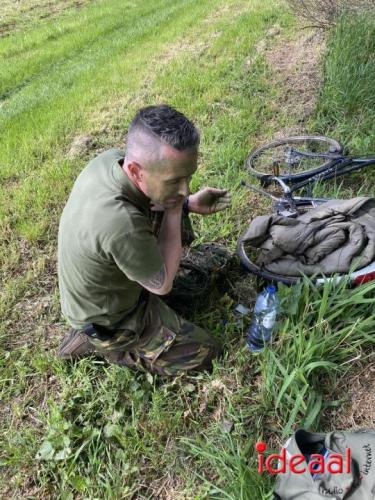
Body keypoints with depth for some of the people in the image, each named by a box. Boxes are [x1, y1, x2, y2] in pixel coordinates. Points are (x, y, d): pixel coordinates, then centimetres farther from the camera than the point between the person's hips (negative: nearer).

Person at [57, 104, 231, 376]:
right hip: (108, 321, -7)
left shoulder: (110, 158, -19)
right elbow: (163, 284, -23)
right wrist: (175, 211, -22)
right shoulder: (122, 225, -43)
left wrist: (189, 203, -7)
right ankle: (97, 344, 5)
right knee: (206, 353, 3)